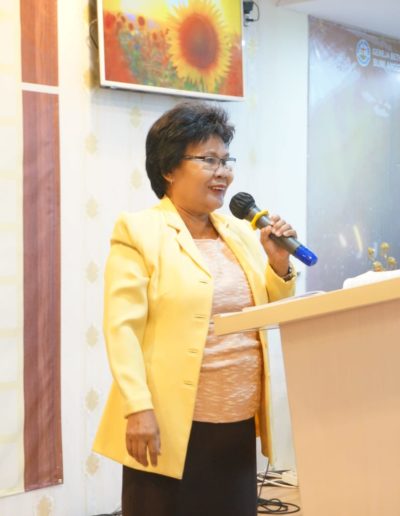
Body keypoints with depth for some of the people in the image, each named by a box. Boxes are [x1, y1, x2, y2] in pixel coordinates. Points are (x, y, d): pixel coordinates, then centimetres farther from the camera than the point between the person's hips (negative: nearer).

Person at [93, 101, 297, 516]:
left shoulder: (241, 232, 13)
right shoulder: (139, 231, -5)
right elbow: (121, 327, -12)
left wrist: (278, 264, -1)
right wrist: (138, 408, -21)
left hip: (239, 424, 6)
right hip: (170, 425, -6)